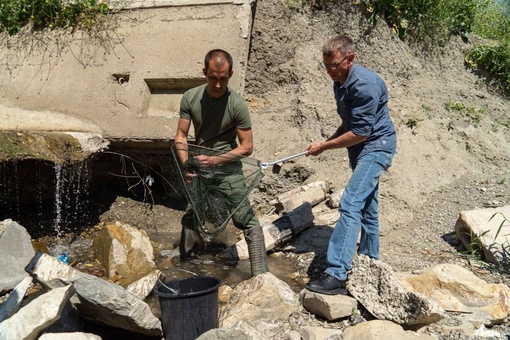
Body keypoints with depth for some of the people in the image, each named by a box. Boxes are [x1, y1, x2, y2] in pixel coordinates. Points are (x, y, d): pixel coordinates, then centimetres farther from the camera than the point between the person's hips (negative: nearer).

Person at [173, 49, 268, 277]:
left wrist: (214, 160, -24)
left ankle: (260, 276, -4)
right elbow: (181, 135, -3)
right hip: (199, 169, 4)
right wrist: (186, 163, -20)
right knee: (190, 219, 21)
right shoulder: (190, 98, -9)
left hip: (228, 169, -4)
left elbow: (247, 147, -15)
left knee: (247, 222, -12)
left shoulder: (237, 104, -18)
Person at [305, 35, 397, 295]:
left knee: (350, 204, -20)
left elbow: (360, 133, -24)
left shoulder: (365, 84, -23)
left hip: (376, 146, -10)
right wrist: (328, 142, 3)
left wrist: (324, 146, -16)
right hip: (360, 149, 10)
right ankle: (369, 261, 31)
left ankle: (337, 274, -23)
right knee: (366, 206, 17)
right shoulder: (340, 83, 7)